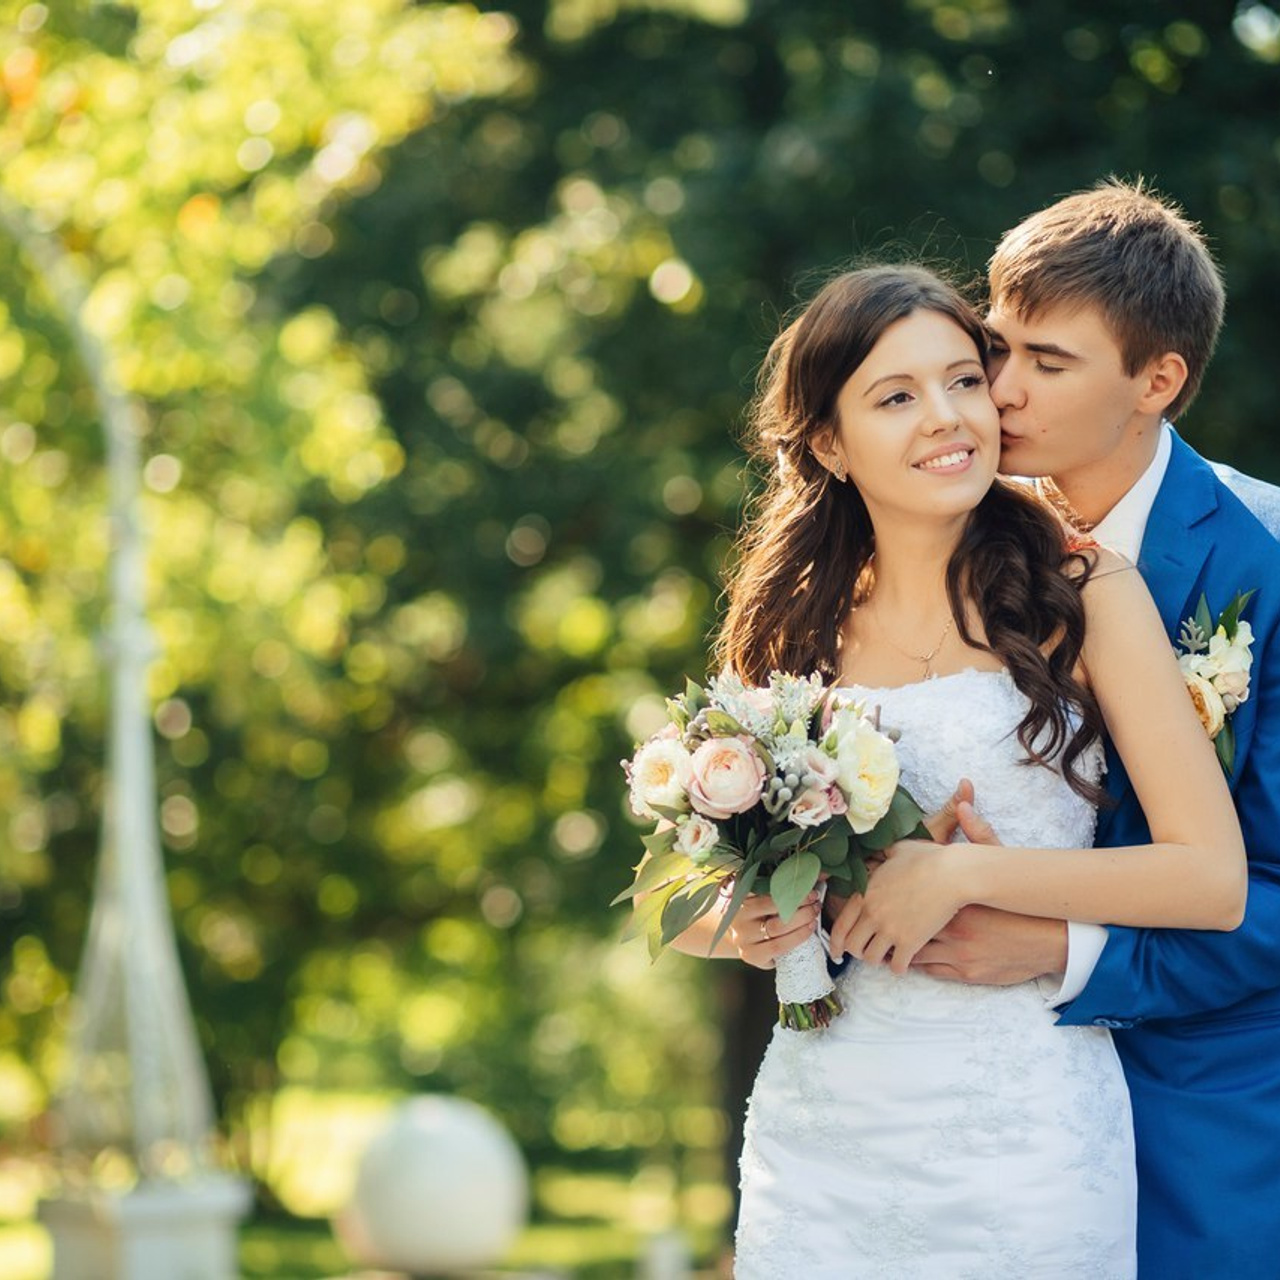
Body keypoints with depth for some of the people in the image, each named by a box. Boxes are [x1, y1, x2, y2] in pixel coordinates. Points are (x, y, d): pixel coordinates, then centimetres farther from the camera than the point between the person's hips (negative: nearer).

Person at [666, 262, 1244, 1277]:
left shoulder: (1086, 596, -4)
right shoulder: (793, 626, 6)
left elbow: (1213, 878, -11)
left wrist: (964, 871, -16)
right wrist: (743, 928, -8)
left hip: (1024, 1127, -3)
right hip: (818, 1125, 3)